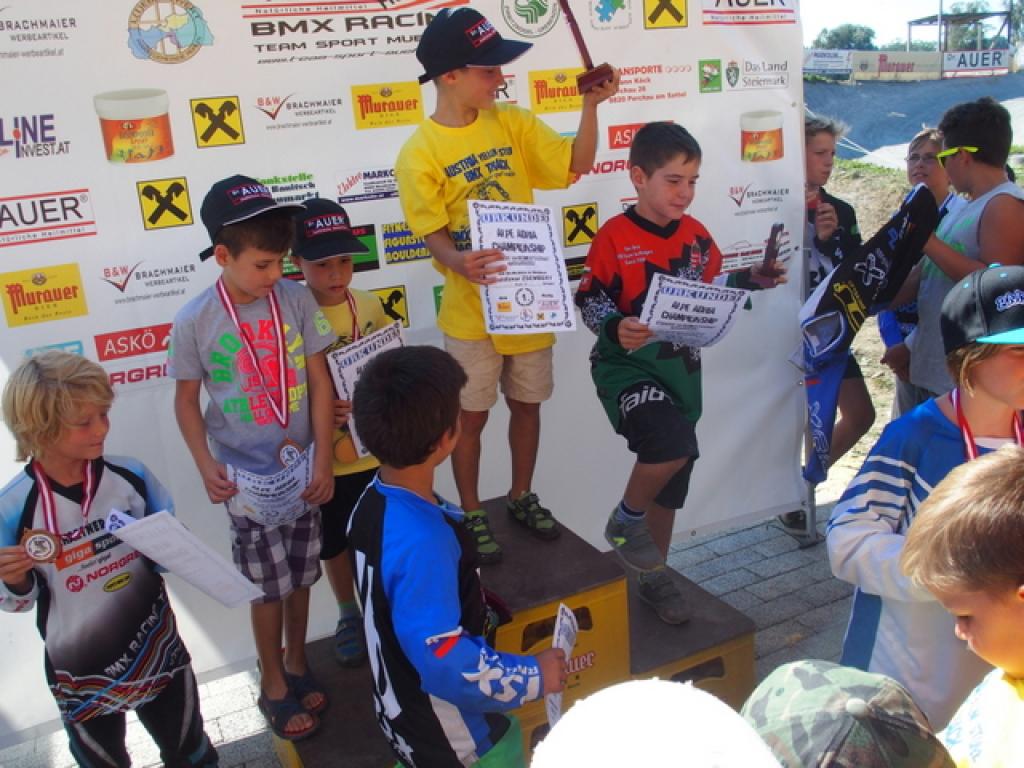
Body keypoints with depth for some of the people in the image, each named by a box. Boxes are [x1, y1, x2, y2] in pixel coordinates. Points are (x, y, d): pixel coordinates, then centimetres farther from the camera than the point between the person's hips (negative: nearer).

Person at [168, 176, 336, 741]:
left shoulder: (296, 300, -9)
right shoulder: (195, 321, -13)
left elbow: (319, 381, -4)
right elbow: (186, 399, -2)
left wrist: (323, 460, -7)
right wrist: (206, 466, -13)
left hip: (300, 468, 2)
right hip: (247, 478, -2)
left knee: (301, 575, 17)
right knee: (268, 585, 11)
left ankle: (296, 663, 42)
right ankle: (274, 686, 33)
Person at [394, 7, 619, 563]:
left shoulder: (512, 123, 2)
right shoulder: (419, 153, -11)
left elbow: (577, 164, 3)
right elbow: (434, 233, -13)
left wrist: (590, 105, -11)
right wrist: (457, 261, -34)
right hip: (472, 309, -4)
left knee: (527, 403, 17)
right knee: (471, 414, 8)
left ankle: (521, 497, 37)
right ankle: (472, 515, 27)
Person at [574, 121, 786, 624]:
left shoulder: (696, 235, 6)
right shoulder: (614, 237, -12)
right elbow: (590, 301, -11)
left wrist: (749, 280, 3)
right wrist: (616, 329, -29)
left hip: (681, 369, 6)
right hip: (626, 365, -6)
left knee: (669, 486, 14)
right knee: (673, 445, -32)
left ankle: (655, 578, 35)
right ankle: (626, 521, -1)